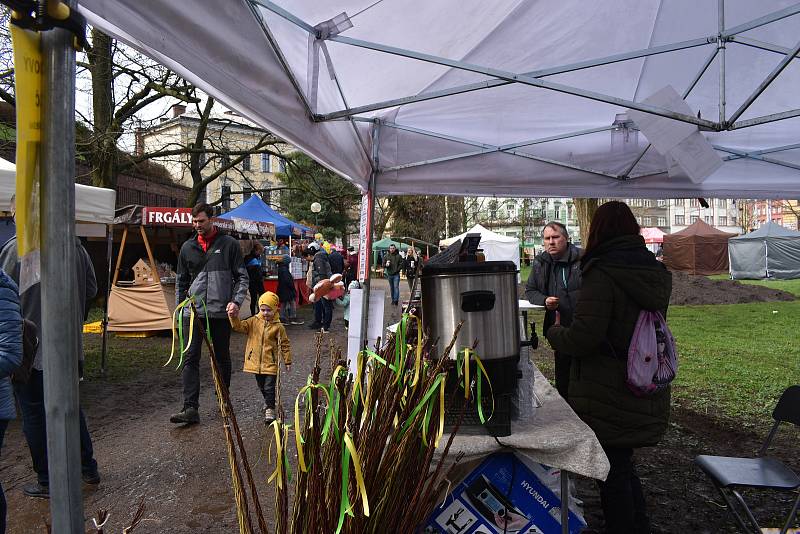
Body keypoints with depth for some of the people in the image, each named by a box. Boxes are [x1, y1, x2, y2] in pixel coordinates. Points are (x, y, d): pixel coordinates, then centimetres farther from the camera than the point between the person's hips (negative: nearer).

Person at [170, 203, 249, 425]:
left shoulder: (229, 244, 1)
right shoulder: (188, 247, 11)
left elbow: (241, 276, 1)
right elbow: (181, 281, 18)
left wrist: (236, 300, -12)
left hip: (221, 312, -2)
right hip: (194, 312, 2)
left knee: (222, 358, 10)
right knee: (190, 359, -5)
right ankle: (190, 408, -4)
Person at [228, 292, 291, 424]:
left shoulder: (278, 327, -6)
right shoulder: (254, 321, 2)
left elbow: (284, 344, -1)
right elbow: (240, 326, -9)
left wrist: (288, 361, 0)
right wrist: (234, 318, -29)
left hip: (270, 363, -4)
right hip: (256, 362, 4)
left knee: (269, 387, -6)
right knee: (262, 387, 18)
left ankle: (270, 409, 2)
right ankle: (268, 402, 40)